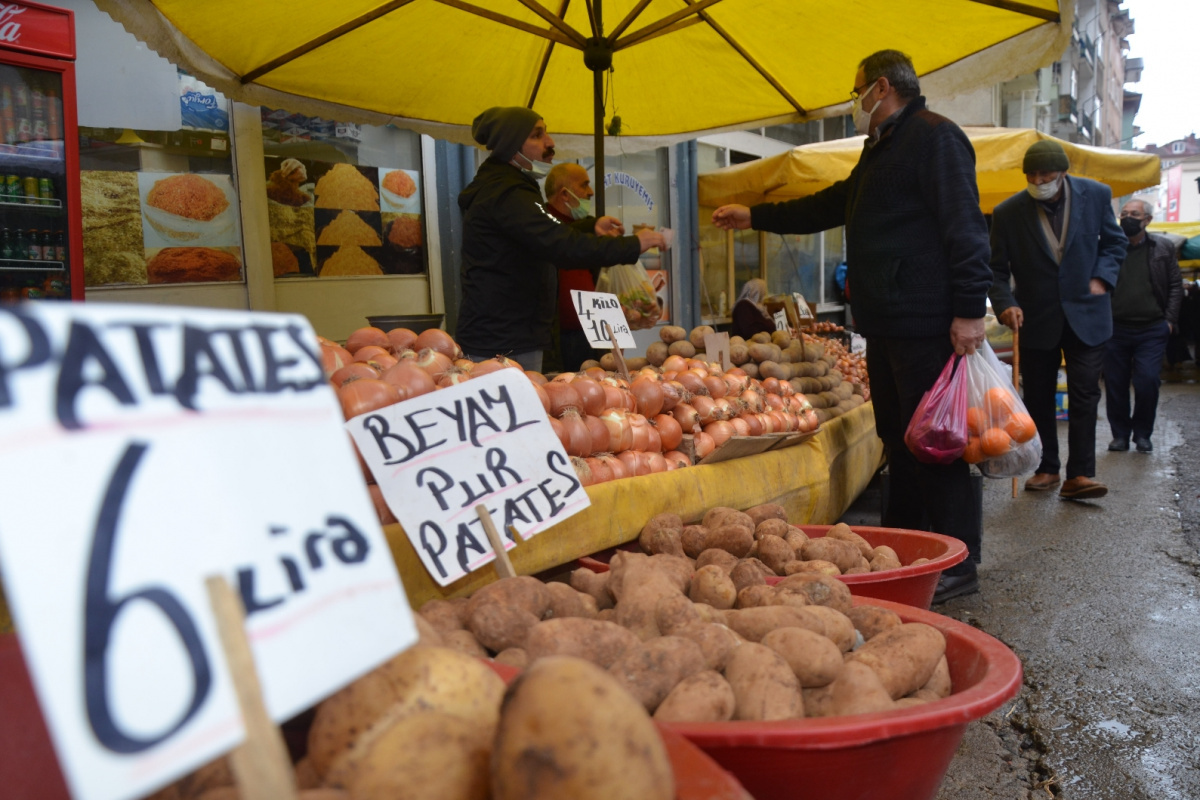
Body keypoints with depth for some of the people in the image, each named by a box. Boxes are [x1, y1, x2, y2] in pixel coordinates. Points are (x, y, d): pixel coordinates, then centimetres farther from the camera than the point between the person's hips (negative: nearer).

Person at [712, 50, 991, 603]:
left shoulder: (935, 137, -7)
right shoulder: (880, 152, 24)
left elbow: (964, 226, -16)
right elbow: (827, 208, 35)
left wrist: (970, 309, -23)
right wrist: (755, 216, 36)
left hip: (925, 325, -10)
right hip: (886, 324, 10)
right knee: (898, 439, 12)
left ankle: (957, 565, 2)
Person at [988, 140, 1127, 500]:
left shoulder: (1096, 195, -4)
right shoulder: (1008, 212, -9)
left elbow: (1114, 242, 9)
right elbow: (997, 269, -4)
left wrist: (1102, 277, -7)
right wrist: (1005, 304, -21)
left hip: (1085, 313, 0)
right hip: (1036, 319, 0)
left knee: (1084, 395, -4)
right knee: (1038, 398, 8)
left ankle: (1079, 474, -1)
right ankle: (1047, 468, 21)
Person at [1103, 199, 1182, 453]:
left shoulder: (1163, 248, 6)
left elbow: (1176, 285, 8)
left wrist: (1170, 319, -1)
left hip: (1152, 330, 0)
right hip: (1115, 330, 0)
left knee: (1147, 382, -6)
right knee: (1115, 384, 3)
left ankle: (1143, 434, 12)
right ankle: (1120, 434, 16)